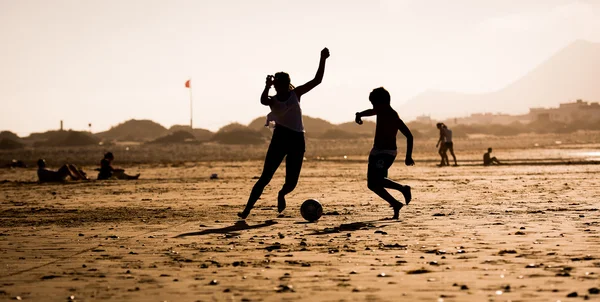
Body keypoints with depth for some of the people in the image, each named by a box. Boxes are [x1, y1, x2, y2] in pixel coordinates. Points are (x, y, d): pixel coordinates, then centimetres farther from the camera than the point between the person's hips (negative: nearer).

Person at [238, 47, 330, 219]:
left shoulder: (295, 94, 8)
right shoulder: (272, 100, 3)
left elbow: (317, 80, 4)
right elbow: (263, 100, -23)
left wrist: (323, 60, -3)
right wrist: (267, 87, -40)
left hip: (297, 140, 2)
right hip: (280, 138, -2)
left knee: (291, 182, 1)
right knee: (266, 177, -10)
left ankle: (281, 194, 37)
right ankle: (247, 209, -8)